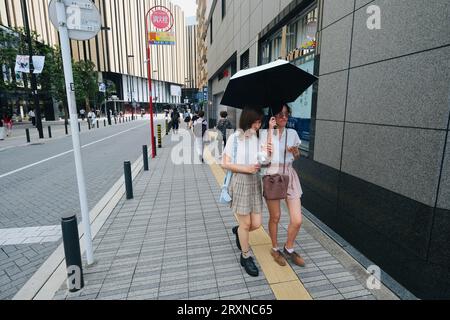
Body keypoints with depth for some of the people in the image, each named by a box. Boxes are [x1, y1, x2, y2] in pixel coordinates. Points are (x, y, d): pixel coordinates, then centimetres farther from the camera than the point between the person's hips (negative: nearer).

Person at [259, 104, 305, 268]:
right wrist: (270, 130, -17)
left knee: (297, 220, 1)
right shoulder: (265, 133, -4)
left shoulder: (292, 133, 6)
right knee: (275, 217, 11)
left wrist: (295, 151, -8)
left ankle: (289, 249, 29)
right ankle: (275, 249, 36)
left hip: (289, 175, 4)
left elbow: (296, 157, 16)